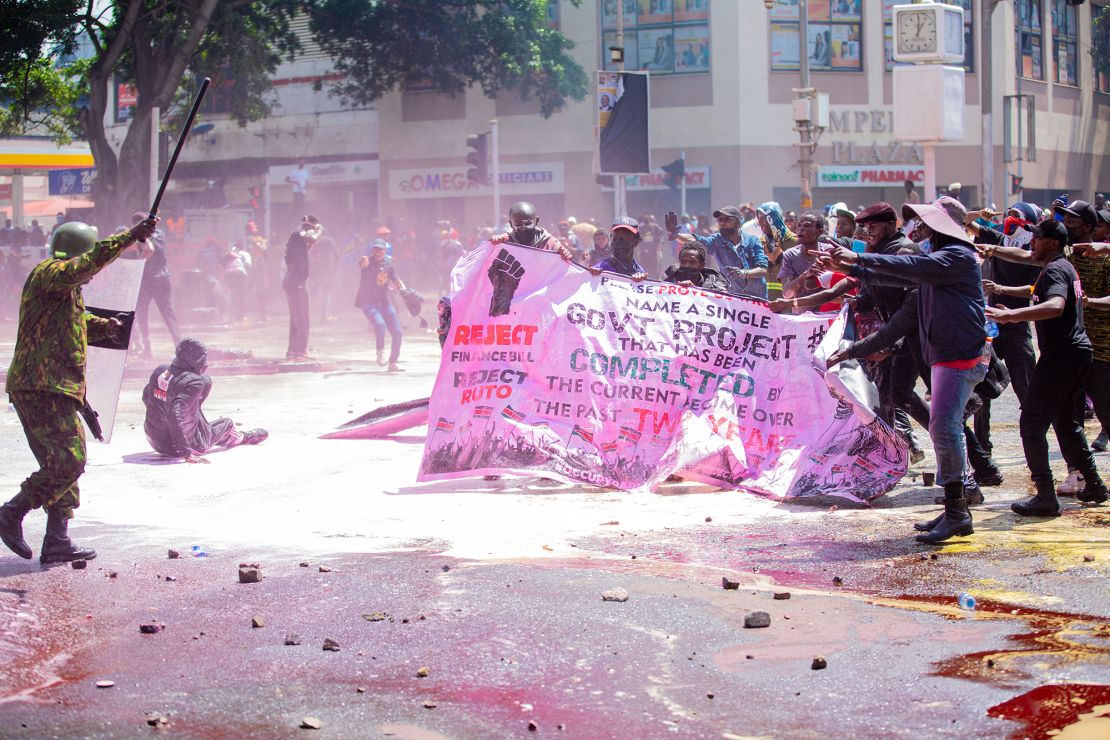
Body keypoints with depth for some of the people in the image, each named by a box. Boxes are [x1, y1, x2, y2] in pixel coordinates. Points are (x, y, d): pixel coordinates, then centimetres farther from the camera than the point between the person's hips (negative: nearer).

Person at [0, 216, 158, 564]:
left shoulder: (67, 287, 21)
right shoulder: (48, 274, -9)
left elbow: (79, 322, 32)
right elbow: (90, 262, -26)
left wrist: (104, 326, 11)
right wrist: (132, 236, -30)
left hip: (53, 390, 11)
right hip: (42, 388, -11)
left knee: (62, 463, 11)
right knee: (68, 460, -15)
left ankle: (57, 542, 12)